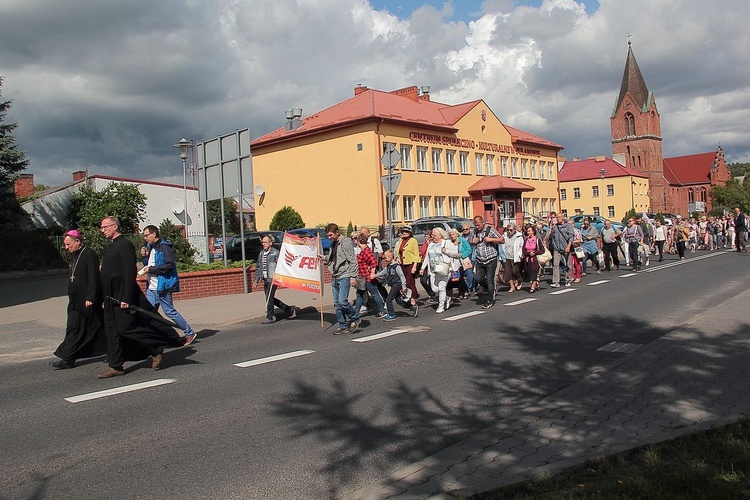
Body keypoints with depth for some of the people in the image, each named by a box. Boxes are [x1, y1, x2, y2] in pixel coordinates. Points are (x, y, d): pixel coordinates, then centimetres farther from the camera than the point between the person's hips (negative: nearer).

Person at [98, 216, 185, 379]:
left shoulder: (124, 245, -13)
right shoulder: (113, 246, 16)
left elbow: (130, 273, -20)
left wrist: (126, 298, -24)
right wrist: (107, 298, 21)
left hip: (123, 297, -9)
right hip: (112, 299, 10)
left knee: (126, 328, -8)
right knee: (112, 331, 9)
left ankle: (156, 351, 8)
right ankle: (116, 367, 15)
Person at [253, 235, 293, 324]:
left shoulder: (275, 253, -10)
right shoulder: (261, 253, 11)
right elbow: (258, 267, 17)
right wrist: (257, 278, 13)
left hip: (272, 279, -8)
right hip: (265, 279, 8)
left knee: (269, 298, -7)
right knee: (270, 298, 14)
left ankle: (269, 318, 5)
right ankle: (286, 308, 29)